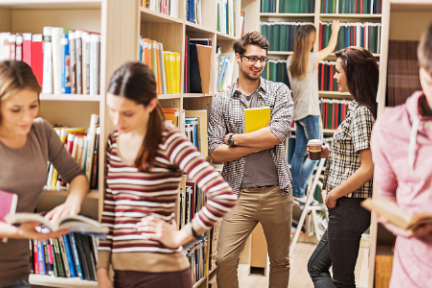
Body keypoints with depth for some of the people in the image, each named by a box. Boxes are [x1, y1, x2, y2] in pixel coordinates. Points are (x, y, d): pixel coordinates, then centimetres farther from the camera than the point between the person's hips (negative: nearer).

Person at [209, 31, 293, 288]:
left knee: (280, 261, 14)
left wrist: (234, 138, -8)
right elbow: (216, 152, -5)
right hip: (240, 194, 0)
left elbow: (279, 133, -15)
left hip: (277, 192, 1)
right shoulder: (221, 102, 3)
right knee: (225, 259, -8)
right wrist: (262, 142, -11)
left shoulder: (279, 92, 3)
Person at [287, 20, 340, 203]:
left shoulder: (291, 61, 6)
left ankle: (294, 191, 11)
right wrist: (335, 30, 23)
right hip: (309, 112, -7)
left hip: (297, 112, 7)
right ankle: (299, 191, -6)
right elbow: (331, 47, 6)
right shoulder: (312, 58, -11)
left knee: (299, 153, 10)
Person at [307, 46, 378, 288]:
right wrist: (330, 153, 7)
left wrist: (333, 194, -15)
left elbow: (367, 168, -24)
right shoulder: (360, 108, 11)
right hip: (348, 207, 10)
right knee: (316, 266, 20)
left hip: (349, 207, -10)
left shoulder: (361, 112, -18)